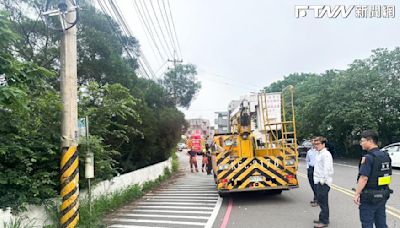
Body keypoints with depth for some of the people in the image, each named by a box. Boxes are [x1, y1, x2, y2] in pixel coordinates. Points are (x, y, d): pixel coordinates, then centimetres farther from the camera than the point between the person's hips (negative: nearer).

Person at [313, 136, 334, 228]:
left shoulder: (326, 154, -15)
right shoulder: (318, 153, 14)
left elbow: (327, 168, -23)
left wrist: (323, 180, -22)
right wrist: (317, 179, 16)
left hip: (323, 182, -9)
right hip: (318, 181, 9)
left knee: (323, 201, -2)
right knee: (320, 200, 17)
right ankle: (323, 218, 30)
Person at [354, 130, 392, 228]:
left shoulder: (368, 157, -19)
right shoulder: (386, 156, 7)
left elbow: (364, 178, -23)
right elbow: (387, 175, 13)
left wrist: (357, 194, -17)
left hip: (369, 198, -8)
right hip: (383, 196, 8)